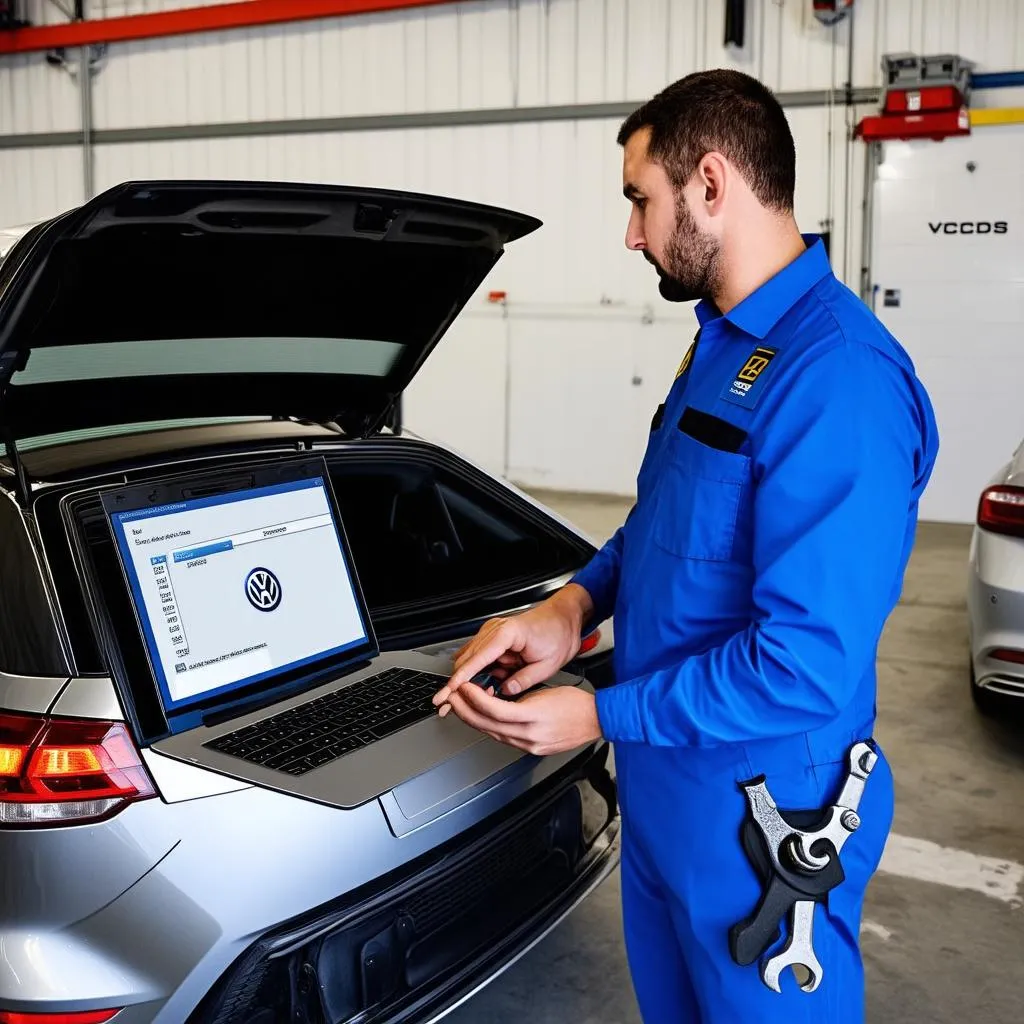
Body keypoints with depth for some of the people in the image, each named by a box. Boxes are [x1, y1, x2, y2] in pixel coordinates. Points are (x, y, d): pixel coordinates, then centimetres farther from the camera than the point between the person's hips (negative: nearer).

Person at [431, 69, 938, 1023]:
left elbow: (808, 665, -29)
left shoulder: (834, 378, -27)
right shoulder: (724, 338, 6)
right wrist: (576, 602, -2)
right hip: (663, 791, 9)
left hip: (756, 831, -9)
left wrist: (601, 715, -20)